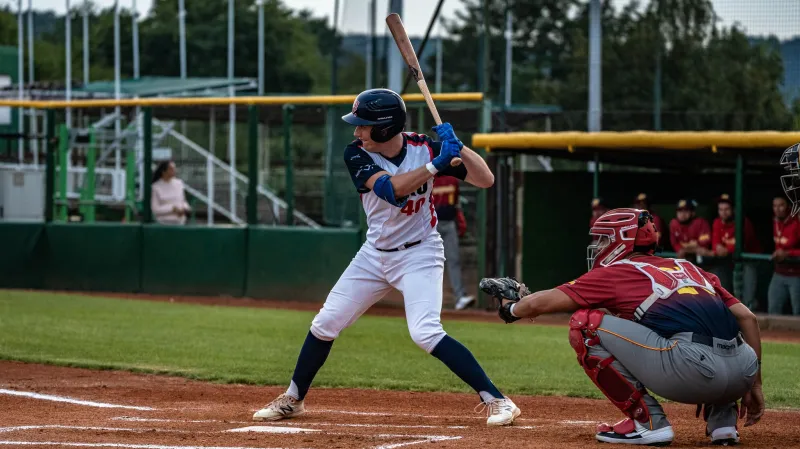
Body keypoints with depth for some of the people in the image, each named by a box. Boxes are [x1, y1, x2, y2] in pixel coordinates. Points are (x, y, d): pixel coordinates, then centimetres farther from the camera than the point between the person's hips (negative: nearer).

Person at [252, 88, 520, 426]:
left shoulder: (424, 148, -15)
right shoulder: (357, 155, -13)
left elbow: (486, 180, -18)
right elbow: (392, 188, -30)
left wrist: (456, 146, -32)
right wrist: (436, 165, -38)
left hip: (419, 255, -4)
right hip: (375, 255, 4)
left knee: (426, 333, -23)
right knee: (325, 324, 7)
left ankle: (497, 400, -20)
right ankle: (293, 399, 28)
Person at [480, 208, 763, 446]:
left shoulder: (615, 273, 15)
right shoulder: (689, 269, 30)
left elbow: (538, 303, 17)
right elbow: (747, 318, 24)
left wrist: (511, 309, 39)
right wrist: (753, 385, 27)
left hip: (691, 371, -7)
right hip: (743, 372, 7)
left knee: (585, 325, 7)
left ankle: (647, 421, 4)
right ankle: (723, 419, 19)